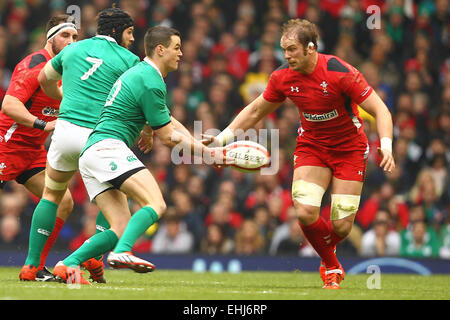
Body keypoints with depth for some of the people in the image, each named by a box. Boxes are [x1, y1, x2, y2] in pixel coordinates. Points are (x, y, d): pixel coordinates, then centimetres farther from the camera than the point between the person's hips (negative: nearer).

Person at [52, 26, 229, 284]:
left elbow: (168, 123, 29)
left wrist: (205, 147, 18)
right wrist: (207, 152, 3)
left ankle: (68, 264, -6)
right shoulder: (151, 82, -9)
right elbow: (167, 136, -5)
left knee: (122, 229, 2)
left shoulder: (140, 73, 24)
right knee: (156, 204, -24)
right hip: (108, 148, -10)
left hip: (90, 153, 10)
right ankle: (122, 252, -42)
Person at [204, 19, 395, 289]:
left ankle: (327, 250, 32)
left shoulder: (340, 73, -23)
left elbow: (380, 110, -19)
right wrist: (222, 137, 1)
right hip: (311, 144, 3)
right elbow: (256, 111, 8)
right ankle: (331, 266, 9)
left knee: (342, 226, -7)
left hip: (349, 148, -3)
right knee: (305, 212, -19)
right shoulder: (283, 78, -9)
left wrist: (386, 146, -35)